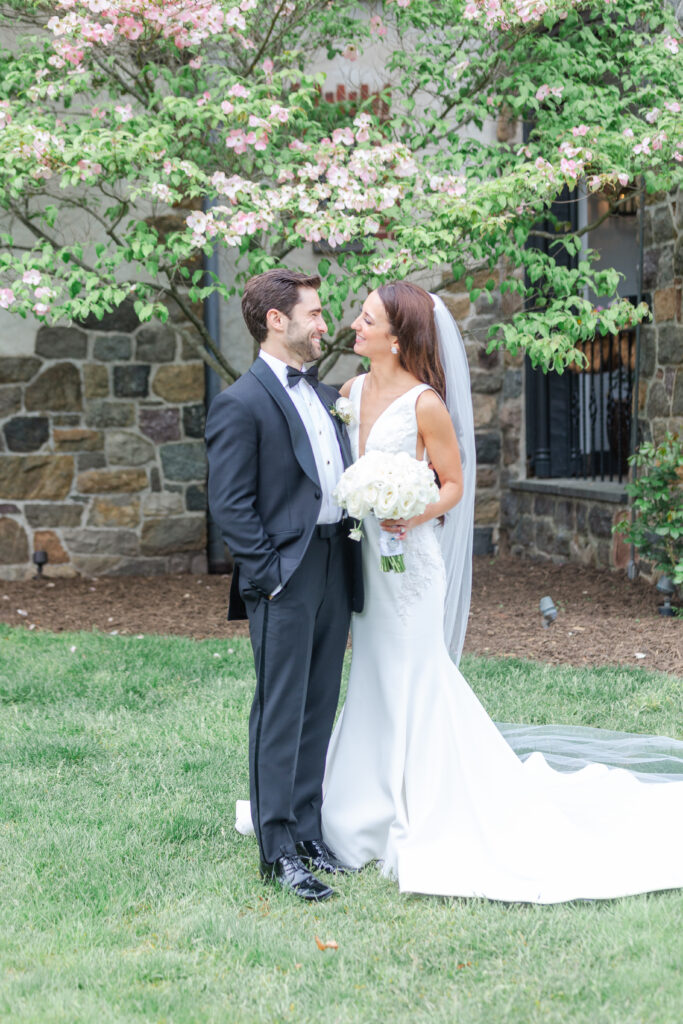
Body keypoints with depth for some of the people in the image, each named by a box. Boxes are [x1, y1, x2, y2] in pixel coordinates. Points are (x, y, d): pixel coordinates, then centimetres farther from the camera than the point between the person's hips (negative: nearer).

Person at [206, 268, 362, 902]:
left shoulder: (325, 395, 17)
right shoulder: (241, 404, -8)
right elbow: (229, 506, -12)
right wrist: (270, 576, -15)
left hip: (336, 570, 8)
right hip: (286, 577, -8)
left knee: (318, 712, 12)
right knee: (281, 713, -3)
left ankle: (307, 832, 21)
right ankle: (279, 850, 2)